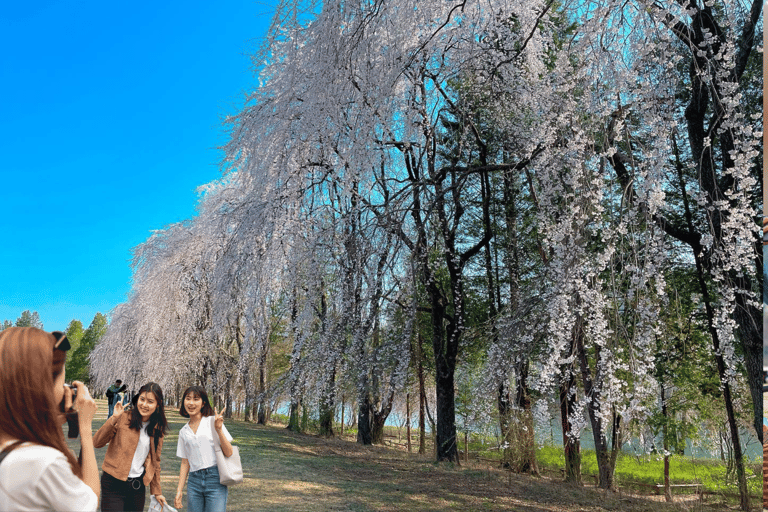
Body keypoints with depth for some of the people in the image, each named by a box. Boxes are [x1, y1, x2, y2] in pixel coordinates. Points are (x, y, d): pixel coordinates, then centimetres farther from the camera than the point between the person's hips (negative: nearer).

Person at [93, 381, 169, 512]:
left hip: (138, 485, 4)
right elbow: (97, 443, -13)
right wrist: (114, 418, -21)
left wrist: (156, 491, 14)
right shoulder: (123, 418, -6)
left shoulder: (157, 429, 5)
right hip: (114, 483, -4)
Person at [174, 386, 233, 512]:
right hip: (194, 481, 4)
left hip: (215, 479, -4)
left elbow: (228, 453, -5)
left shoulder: (212, 421, 0)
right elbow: (185, 463, 16)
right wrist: (179, 491, 10)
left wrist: (219, 430, -16)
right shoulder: (183, 432, 13)